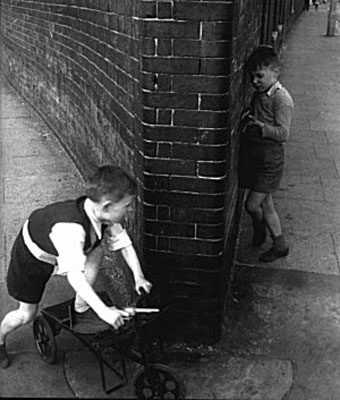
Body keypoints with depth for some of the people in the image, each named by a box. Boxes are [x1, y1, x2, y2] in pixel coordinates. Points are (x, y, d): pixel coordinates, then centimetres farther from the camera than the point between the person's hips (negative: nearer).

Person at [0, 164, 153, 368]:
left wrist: (139, 276, -20)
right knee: (27, 314, 4)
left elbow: (124, 242, -11)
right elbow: (74, 275, -50)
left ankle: (80, 308, 2)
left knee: (96, 251, -16)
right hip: (30, 257, -6)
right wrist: (103, 310, -53)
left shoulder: (104, 214, -22)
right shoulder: (71, 228, -45)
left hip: (57, 250, 6)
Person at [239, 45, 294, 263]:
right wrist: (247, 119, 5)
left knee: (252, 204, -6)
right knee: (266, 204, 14)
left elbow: (283, 133, -21)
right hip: (254, 155, 8)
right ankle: (280, 243, 30)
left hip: (270, 159, -8)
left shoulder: (282, 99, -17)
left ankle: (259, 230, 23)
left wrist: (260, 126, -31)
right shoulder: (258, 95, 9)